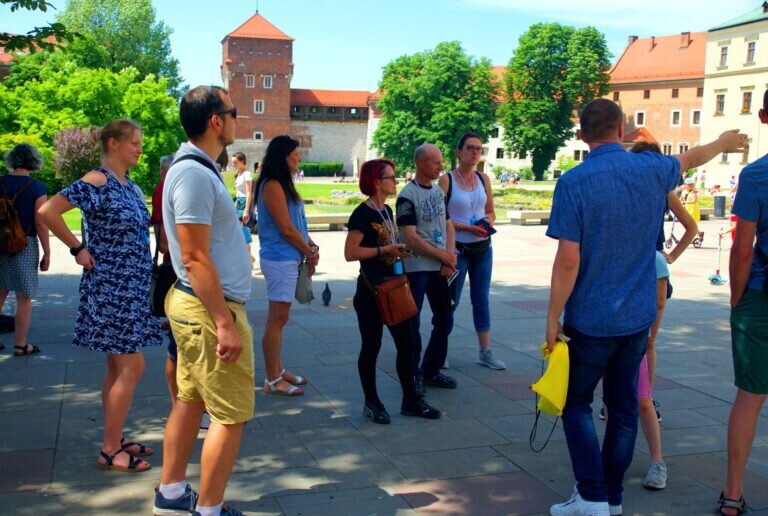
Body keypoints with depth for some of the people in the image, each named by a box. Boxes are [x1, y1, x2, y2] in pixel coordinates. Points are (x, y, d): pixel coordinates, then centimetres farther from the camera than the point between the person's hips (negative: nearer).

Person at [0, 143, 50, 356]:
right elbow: (40, 223, -10)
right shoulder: (37, 188, -7)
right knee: (24, 297, 4)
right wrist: (47, 253, -4)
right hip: (25, 245, -4)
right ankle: (20, 344, 10)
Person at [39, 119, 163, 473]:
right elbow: (47, 212, -23)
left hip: (131, 289, 9)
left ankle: (114, 441, 24)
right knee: (132, 367, -7)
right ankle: (110, 451, 3)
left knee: (118, 368, 13)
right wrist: (78, 249, -16)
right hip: (109, 288, -9)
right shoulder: (96, 183, -14)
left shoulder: (131, 187, 11)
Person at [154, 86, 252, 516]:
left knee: (190, 400, 18)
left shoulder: (198, 167, 11)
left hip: (194, 304, 10)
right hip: (210, 307, -10)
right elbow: (195, 259, -23)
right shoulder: (194, 173, -20)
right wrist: (224, 323, -23)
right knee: (231, 415, -2)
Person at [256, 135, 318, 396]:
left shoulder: (283, 184, 15)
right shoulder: (272, 186, -15)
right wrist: (309, 252, -5)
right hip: (279, 259, -10)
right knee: (277, 318, -5)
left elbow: (298, 223, 17)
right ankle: (273, 380, 2)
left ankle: (277, 370, 25)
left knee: (279, 318, 15)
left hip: (288, 259, 10)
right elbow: (286, 229, -17)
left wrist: (311, 246, 2)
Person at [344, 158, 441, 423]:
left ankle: (410, 401, 20)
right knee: (371, 347, 4)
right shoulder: (362, 213, -13)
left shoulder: (387, 211, 12)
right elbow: (350, 253, -18)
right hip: (371, 289, -8)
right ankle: (371, 403, 17)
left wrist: (399, 250, 4)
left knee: (407, 343, 9)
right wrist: (384, 250, -20)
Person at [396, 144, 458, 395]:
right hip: (416, 269, -8)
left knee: (444, 320, 14)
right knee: (412, 325, 0)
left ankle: (431, 371, 27)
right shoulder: (407, 196, -11)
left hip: (440, 269, 8)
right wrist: (444, 256, -11)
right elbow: (411, 238, -17)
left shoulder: (439, 192, 12)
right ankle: (412, 375, 12)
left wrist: (449, 258, -3)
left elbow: (448, 226, 13)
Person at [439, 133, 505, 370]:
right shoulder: (446, 180, -8)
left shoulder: (484, 179, 6)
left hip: (483, 248, 5)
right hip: (458, 249, -5)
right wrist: (467, 227, -20)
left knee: (482, 299, 9)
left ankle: (485, 352, 17)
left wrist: (488, 221, -8)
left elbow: (490, 212, 14)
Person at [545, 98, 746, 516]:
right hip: (638, 317, 5)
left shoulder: (574, 183, -15)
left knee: (577, 404, 8)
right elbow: (691, 157, 23)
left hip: (590, 320, -4)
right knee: (624, 407, 13)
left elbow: (568, 260, -18)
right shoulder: (652, 169, 0)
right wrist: (724, 142, 45)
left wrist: (553, 316, -9)